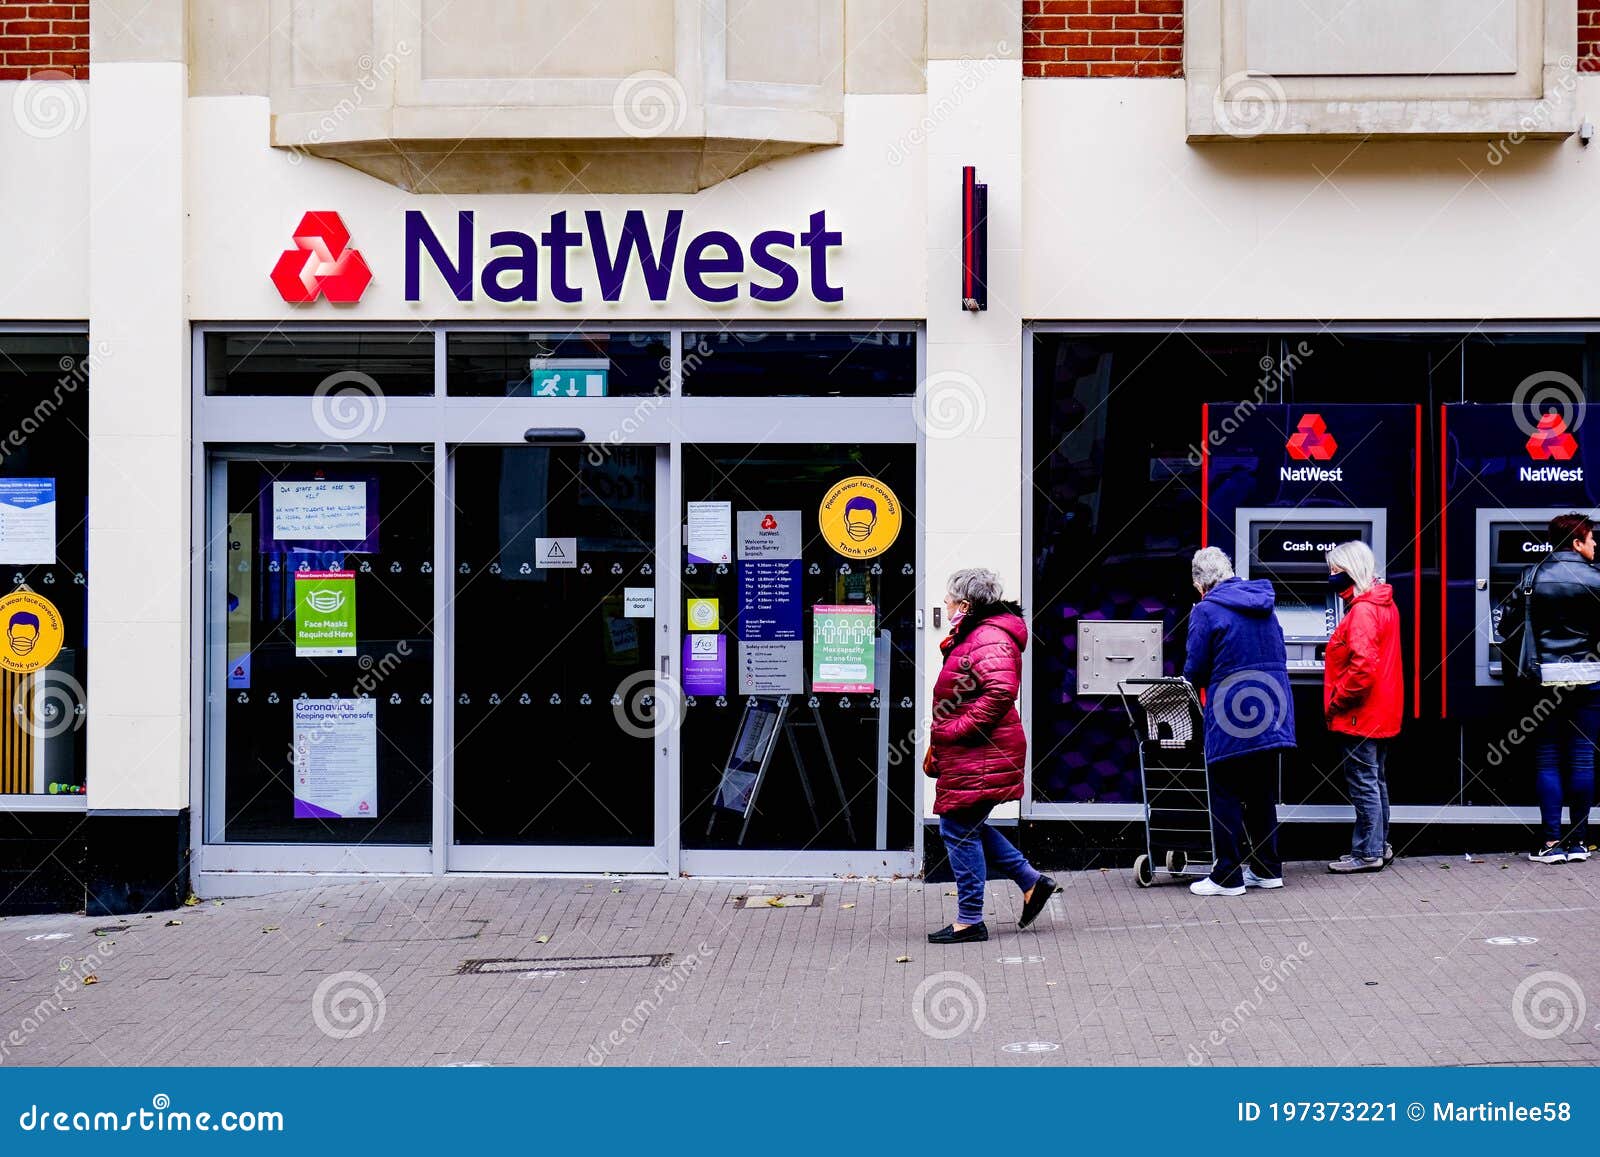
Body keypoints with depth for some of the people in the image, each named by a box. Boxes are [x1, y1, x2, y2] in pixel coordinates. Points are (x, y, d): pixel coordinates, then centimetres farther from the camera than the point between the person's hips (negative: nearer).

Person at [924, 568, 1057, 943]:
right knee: (969, 827, 17)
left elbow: (1001, 691, -32)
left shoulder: (989, 640, -18)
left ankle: (970, 922, 3)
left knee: (959, 830, -4)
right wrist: (938, 745, 22)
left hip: (979, 756, -11)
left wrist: (957, 729, -26)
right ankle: (1032, 882, 23)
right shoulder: (974, 635, 18)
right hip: (970, 754, 11)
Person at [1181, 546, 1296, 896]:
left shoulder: (1206, 611, -9)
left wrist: (1201, 683, 14)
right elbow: (1279, 657, 16)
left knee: (1226, 798, 1)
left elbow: (1195, 672, -7)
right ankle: (1267, 869, 21)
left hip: (1232, 718, -7)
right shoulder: (1263, 604, 12)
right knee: (1262, 795, 15)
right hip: (1272, 714, 7)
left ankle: (1227, 877, 2)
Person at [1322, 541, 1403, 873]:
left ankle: (1368, 853, 2)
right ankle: (1379, 846, 24)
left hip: (1359, 716, -10)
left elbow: (1363, 666, -27)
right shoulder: (1383, 605, 13)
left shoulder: (1362, 611, -19)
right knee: (1376, 781, 16)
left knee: (1364, 784, -3)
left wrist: (1337, 700, -18)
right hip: (1381, 713, 10)